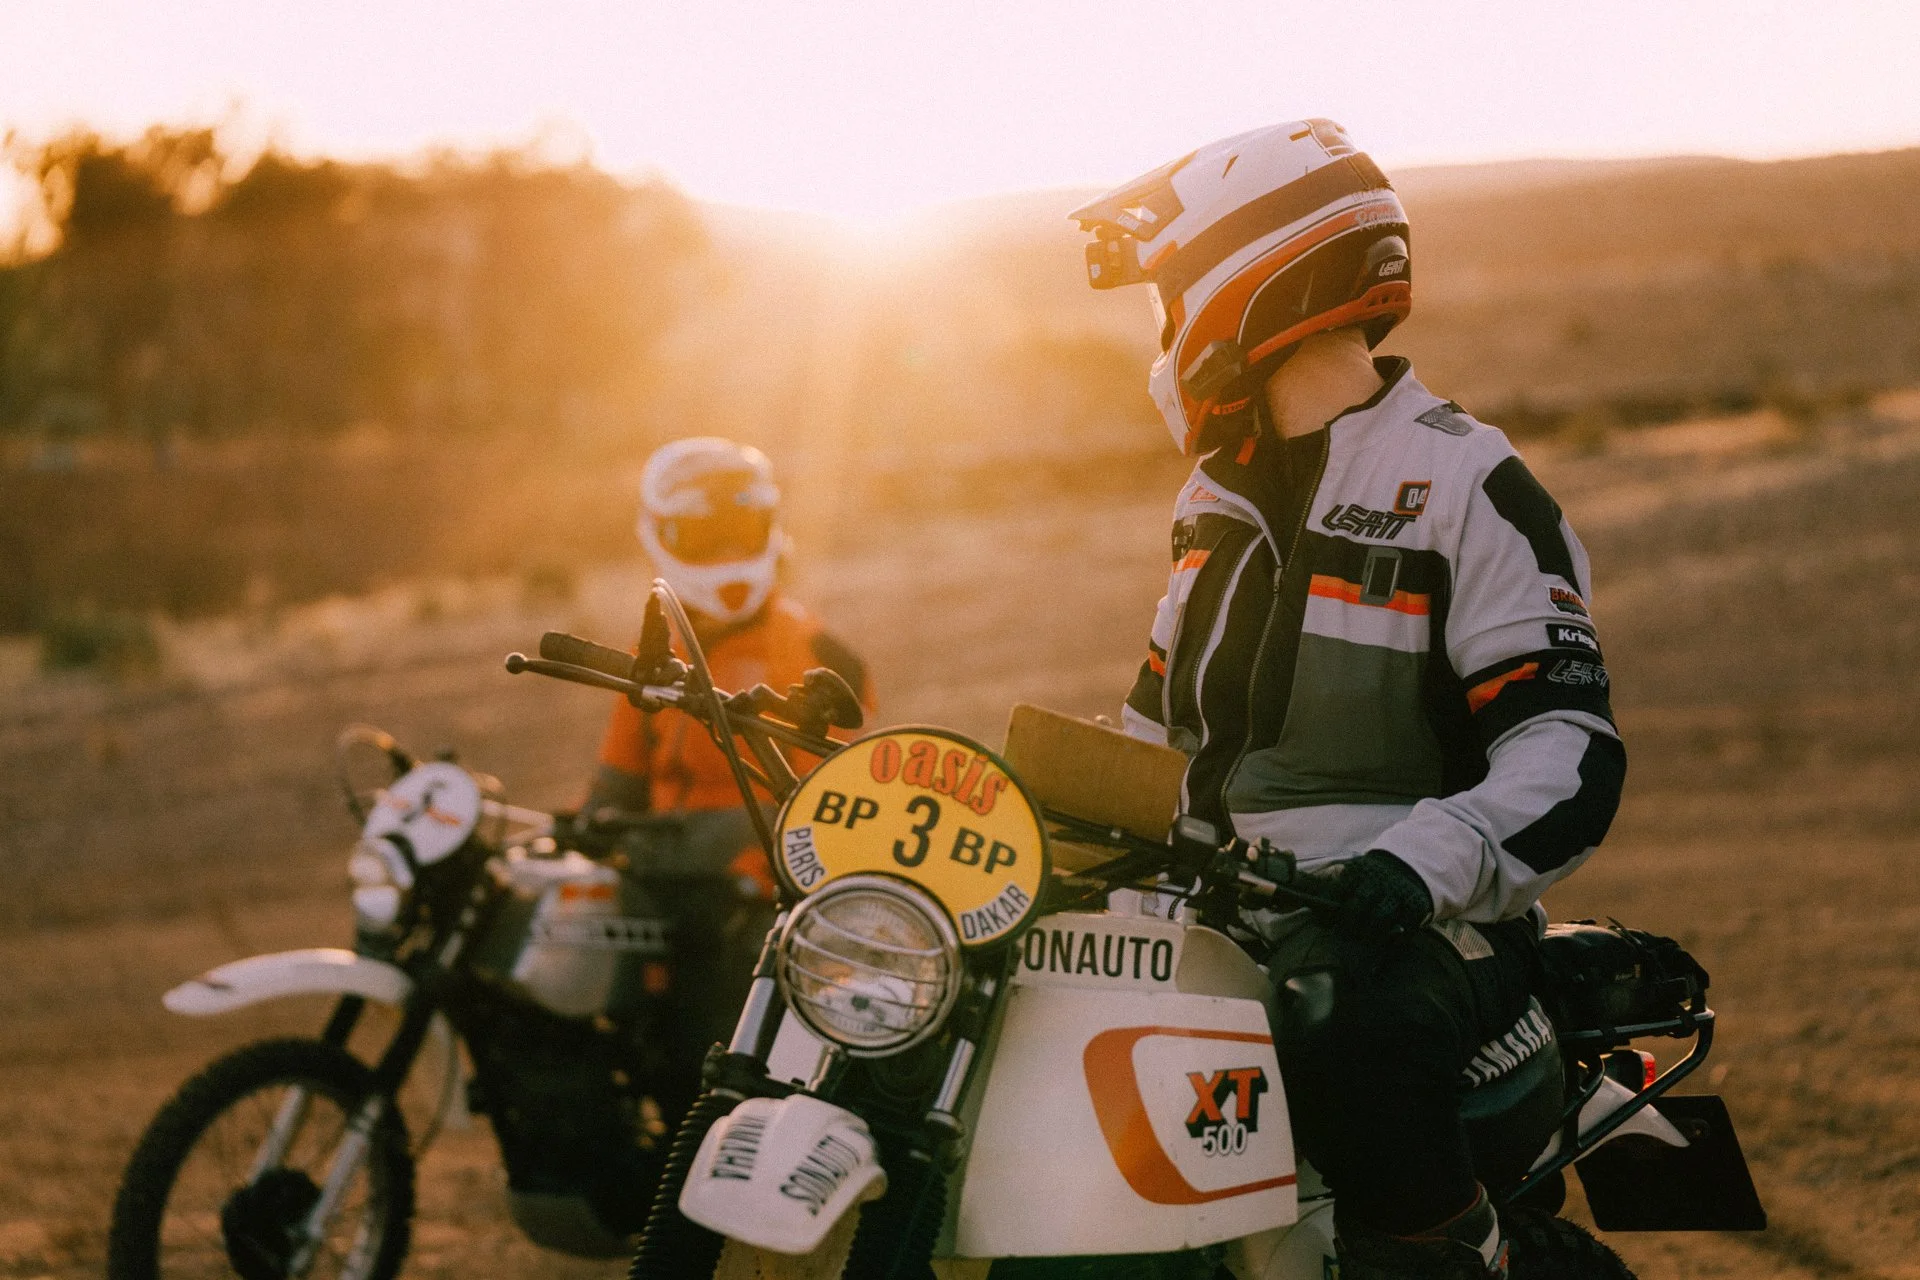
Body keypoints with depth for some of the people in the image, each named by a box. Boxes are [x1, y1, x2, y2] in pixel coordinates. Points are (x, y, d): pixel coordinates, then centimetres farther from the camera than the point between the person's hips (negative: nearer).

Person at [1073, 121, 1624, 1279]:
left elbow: (1572, 754, -17)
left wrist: (1421, 862, -33)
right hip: (1222, 913, 7)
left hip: (1405, 922, -7)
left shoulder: (1466, 486, -9)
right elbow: (1167, 718, 27)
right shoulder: (1226, 496, 17)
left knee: (1346, 1028, -37)